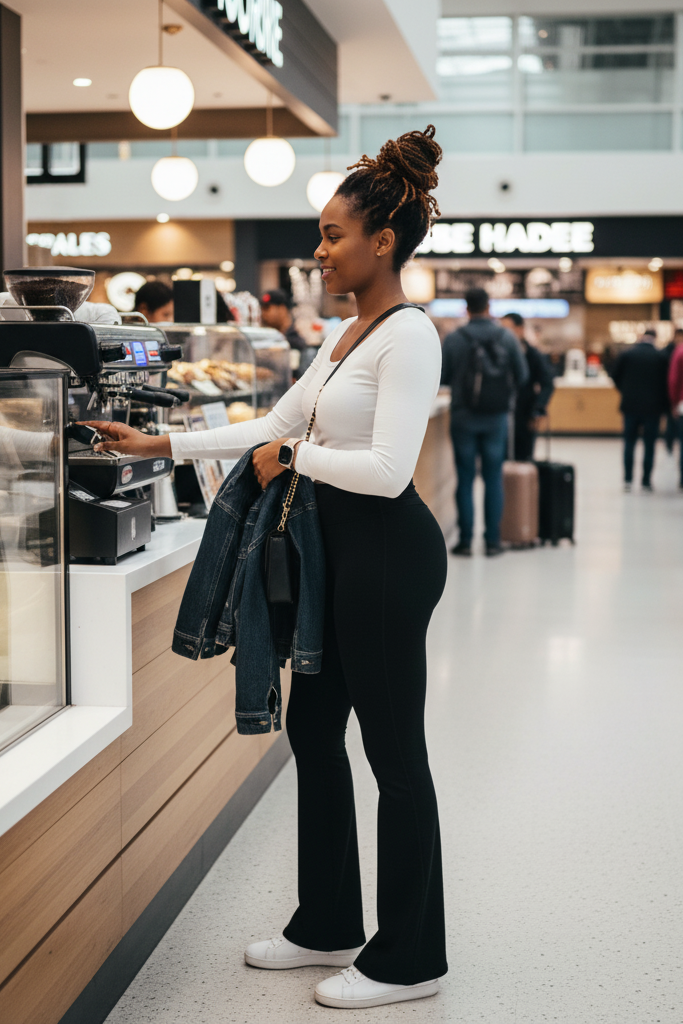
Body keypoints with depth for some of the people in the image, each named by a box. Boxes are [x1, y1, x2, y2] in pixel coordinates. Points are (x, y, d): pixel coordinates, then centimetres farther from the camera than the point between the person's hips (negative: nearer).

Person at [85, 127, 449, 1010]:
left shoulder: (408, 335, -16)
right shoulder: (345, 333, 13)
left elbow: (386, 468, -24)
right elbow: (276, 424, 17)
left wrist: (293, 456, -12)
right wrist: (163, 445, 14)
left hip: (388, 549, -10)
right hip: (341, 547, 10)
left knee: (394, 751, 0)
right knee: (313, 729, 16)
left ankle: (407, 959, 15)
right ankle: (329, 926, 31)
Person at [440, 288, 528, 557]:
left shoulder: (453, 339, -7)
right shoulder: (507, 338, -3)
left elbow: (441, 377, -3)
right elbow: (522, 375, 1)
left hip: (463, 416, -1)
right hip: (496, 418, 1)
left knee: (465, 479, 4)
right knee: (493, 479, 6)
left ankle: (465, 540, 5)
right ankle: (493, 540, 7)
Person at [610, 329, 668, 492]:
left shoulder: (627, 353, -3)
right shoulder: (660, 356, -5)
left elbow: (615, 375, 1)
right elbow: (665, 382, -1)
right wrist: (664, 406, 8)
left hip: (630, 405, 1)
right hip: (653, 406, -1)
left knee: (629, 443, 10)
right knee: (649, 444, 5)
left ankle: (627, 480, 4)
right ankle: (646, 481, 5)